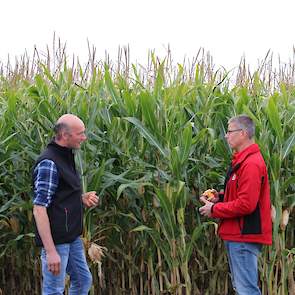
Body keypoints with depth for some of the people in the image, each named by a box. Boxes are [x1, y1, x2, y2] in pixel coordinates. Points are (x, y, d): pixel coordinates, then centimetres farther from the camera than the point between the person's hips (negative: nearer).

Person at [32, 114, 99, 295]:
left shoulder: (67, 157, 11)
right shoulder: (48, 163, -19)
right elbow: (39, 209, -22)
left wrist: (82, 198, 5)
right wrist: (50, 251, -26)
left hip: (73, 237, 10)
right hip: (56, 240, -10)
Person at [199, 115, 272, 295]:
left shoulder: (251, 164, -19)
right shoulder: (242, 161, 15)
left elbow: (245, 205, -24)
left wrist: (214, 210, -13)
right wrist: (220, 198, 8)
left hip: (244, 237, -11)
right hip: (238, 235, 11)